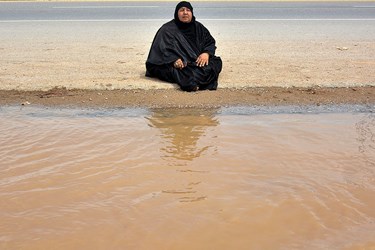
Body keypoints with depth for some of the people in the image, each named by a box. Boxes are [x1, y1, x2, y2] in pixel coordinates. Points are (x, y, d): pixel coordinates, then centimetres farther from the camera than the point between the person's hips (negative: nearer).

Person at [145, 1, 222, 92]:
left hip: (198, 61, 4)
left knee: (217, 62, -24)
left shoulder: (199, 27, 15)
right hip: (181, 64, -3)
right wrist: (174, 60, -30)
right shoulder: (167, 29, 1)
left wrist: (206, 53, -12)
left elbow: (210, 42, 13)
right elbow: (162, 49, -10)